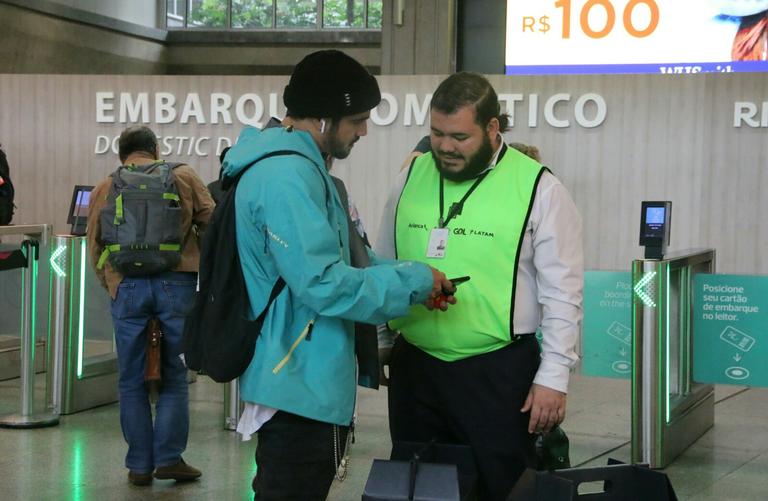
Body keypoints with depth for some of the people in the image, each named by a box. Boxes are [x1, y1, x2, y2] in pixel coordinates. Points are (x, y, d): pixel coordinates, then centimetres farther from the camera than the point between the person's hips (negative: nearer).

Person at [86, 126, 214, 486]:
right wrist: (200, 266, 21)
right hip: (176, 284, -1)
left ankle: (139, 465, 11)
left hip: (126, 287, 1)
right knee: (174, 376, 8)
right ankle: (169, 457, 3)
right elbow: (210, 224, 6)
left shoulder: (105, 188, 11)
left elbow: (95, 244, 12)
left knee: (132, 381, 8)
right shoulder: (184, 177, 8)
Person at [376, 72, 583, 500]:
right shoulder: (412, 177, 6)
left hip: (499, 374, -4)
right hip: (415, 368, 4)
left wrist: (553, 377, -10)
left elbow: (561, 294, -7)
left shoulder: (539, 189, -7)